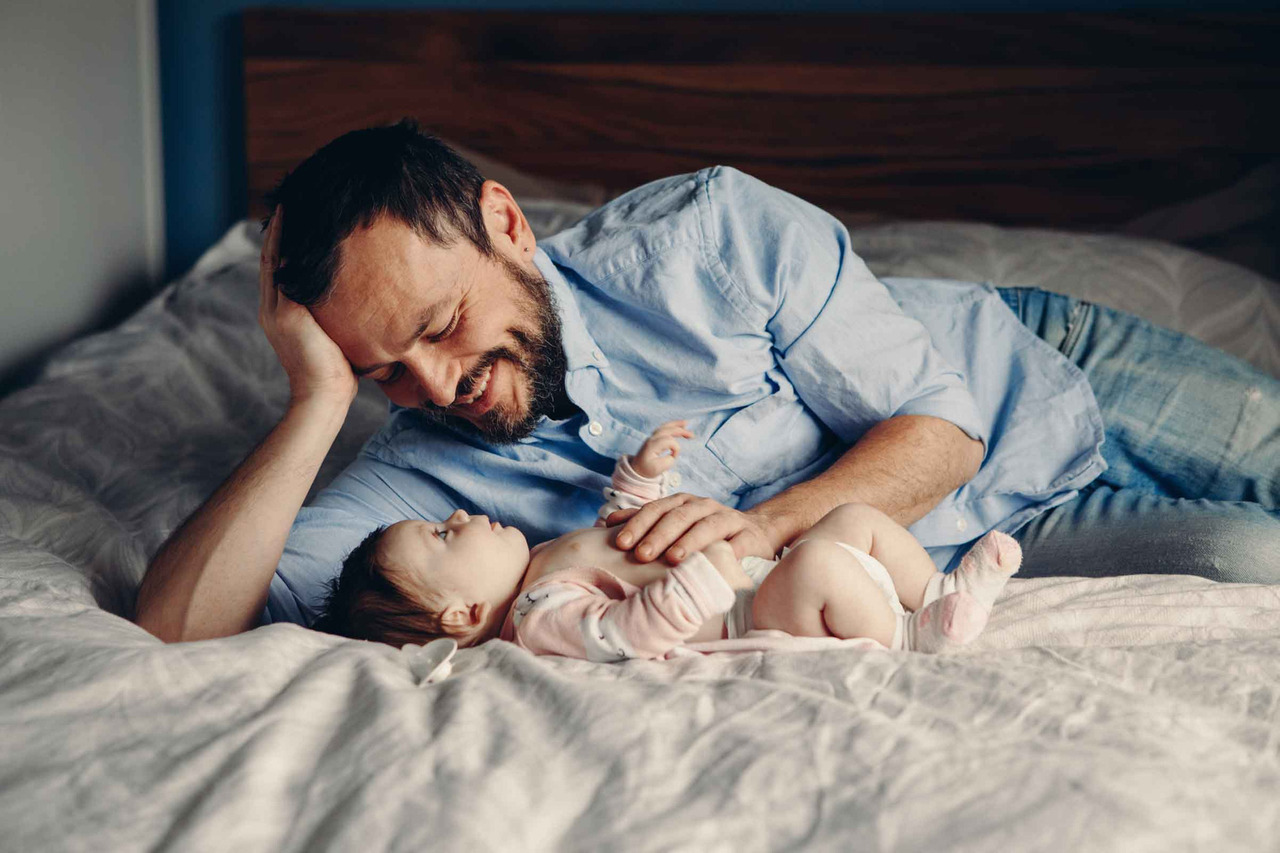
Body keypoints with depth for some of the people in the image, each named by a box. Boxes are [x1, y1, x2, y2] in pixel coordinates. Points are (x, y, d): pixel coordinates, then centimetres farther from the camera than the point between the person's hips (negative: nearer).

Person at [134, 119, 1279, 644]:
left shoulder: (713, 230, -26)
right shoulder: (432, 467, -18)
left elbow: (940, 426, -20)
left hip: (1033, 363, 0)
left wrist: (769, 523, -38)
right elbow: (177, 625, -27)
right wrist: (320, 400, -35)